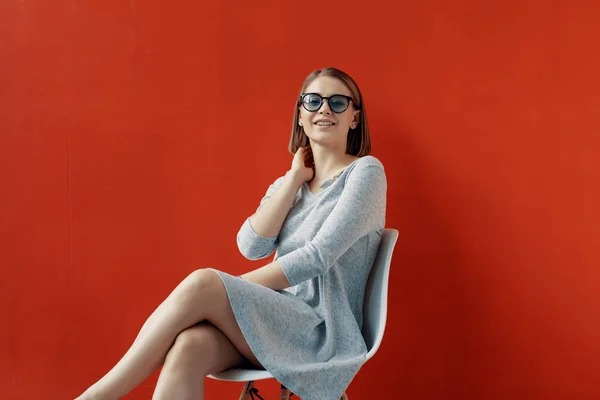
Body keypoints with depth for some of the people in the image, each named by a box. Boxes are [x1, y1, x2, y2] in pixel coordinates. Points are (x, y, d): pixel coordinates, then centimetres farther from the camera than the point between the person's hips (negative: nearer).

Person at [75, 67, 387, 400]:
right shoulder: (284, 184, 18)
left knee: (204, 283, -29)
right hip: (273, 319, 5)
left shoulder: (365, 171, -1)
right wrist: (295, 178, 0)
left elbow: (319, 255, -13)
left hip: (323, 333, -4)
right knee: (189, 346, -30)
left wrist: (231, 290, -12)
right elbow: (252, 247, -1)